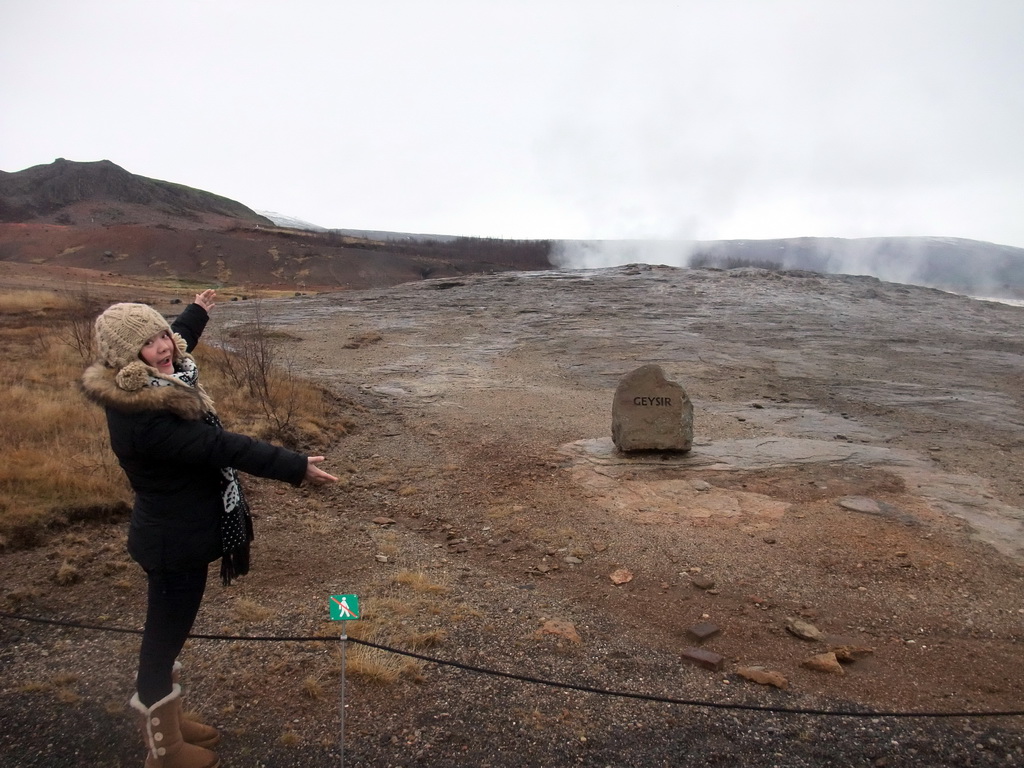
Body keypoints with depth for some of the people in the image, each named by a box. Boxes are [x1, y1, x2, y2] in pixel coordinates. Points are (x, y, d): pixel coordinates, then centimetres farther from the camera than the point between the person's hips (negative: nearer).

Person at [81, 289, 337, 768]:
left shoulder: (142, 386, -2)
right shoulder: (143, 418, -32)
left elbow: (177, 343, 20)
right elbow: (222, 447, -31)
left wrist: (196, 313, 38)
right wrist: (296, 467, -26)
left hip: (176, 531, 11)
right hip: (176, 541, -11)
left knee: (168, 630, 23)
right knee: (165, 635, 7)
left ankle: (169, 725, 43)